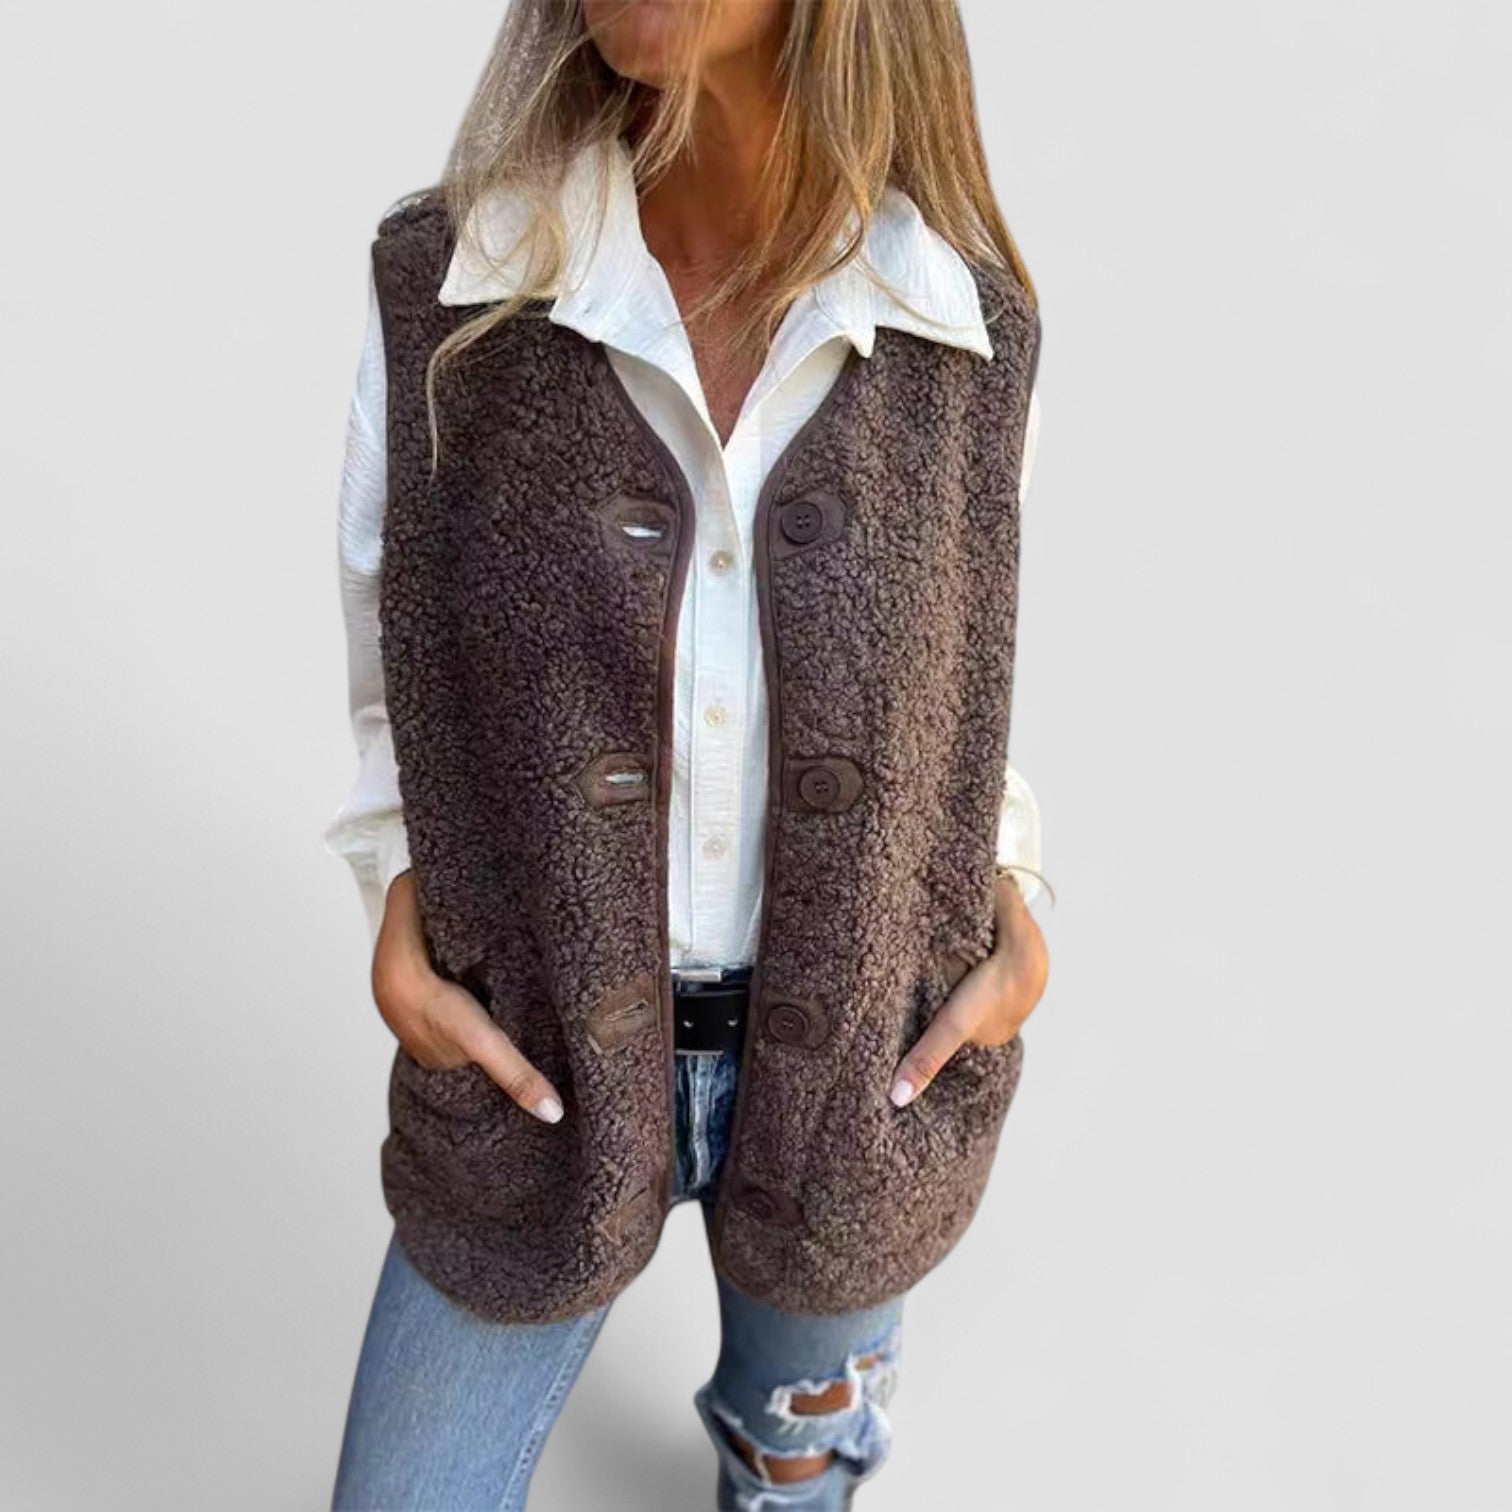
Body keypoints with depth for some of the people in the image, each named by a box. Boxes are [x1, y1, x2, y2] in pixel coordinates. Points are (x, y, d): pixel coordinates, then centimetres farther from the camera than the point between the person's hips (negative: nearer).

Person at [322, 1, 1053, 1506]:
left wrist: (1011, 916, -8)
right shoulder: (445, 285, -15)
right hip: (539, 1061, 0)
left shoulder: (967, 329, -12)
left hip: (856, 1068, 1)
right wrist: (399, 925, -13)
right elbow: (400, 670, -1)